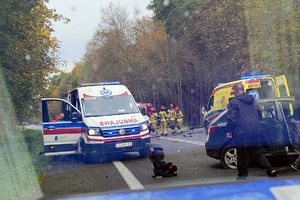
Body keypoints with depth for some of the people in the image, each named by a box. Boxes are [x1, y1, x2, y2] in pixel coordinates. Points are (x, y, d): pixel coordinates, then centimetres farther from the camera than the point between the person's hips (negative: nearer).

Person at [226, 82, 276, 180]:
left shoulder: (233, 102, -10)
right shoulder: (253, 100, 13)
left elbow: (231, 118, -15)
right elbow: (259, 115, 18)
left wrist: (229, 130, -5)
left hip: (241, 133, -6)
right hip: (254, 132, 6)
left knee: (242, 155, 2)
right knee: (257, 152, 13)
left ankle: (242, 175, 10)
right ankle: (270, 170, 2)